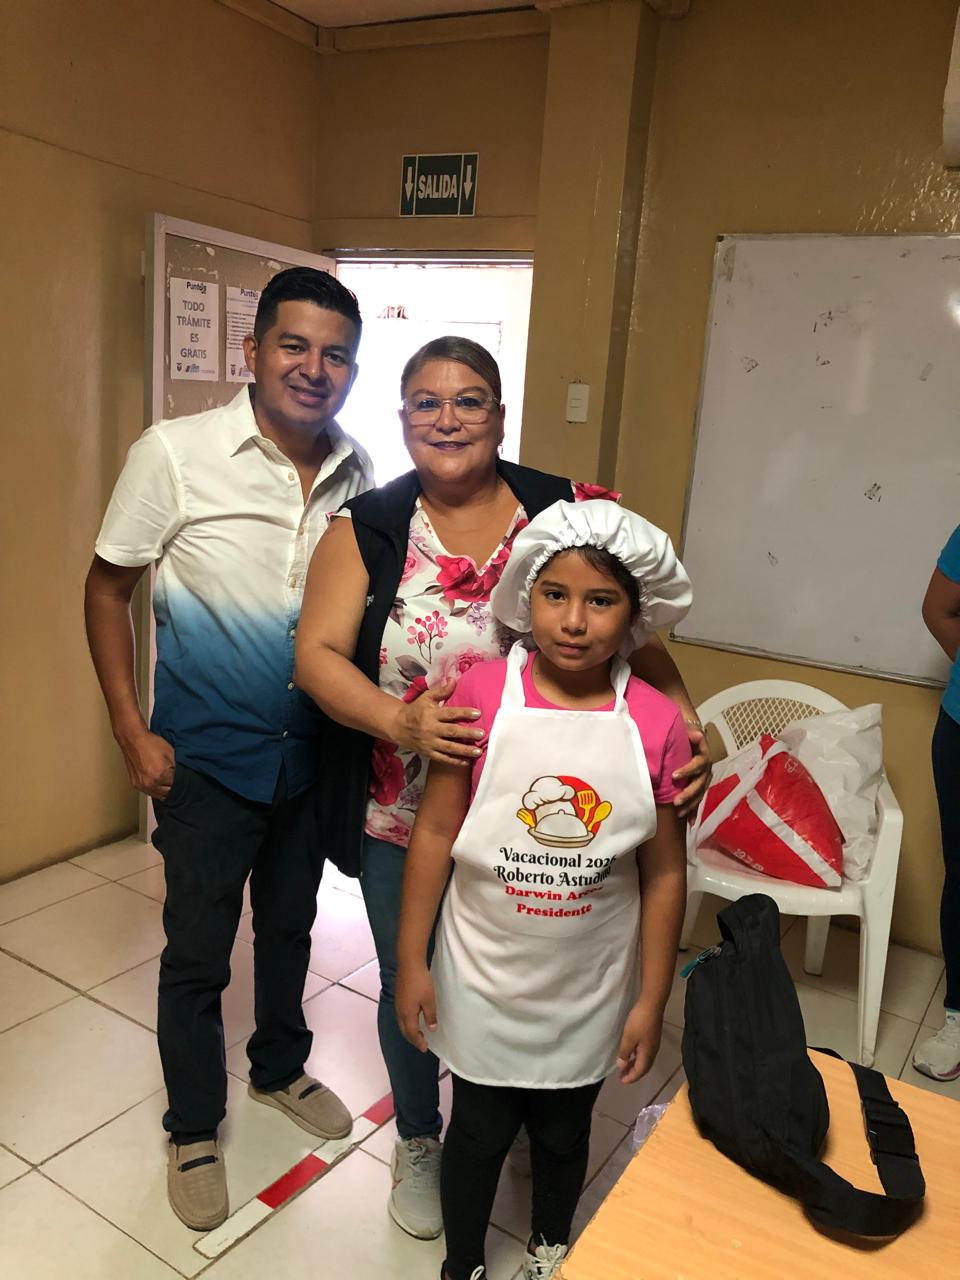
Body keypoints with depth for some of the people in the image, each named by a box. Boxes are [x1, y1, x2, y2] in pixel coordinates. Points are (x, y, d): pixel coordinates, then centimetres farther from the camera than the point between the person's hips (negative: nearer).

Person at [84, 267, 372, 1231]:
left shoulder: (358, 473, -4)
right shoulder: (176, 454, -17)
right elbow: (107, 588, -8)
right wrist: (130, 732, -10)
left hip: (312, 751, 4)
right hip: (207, 756, -4)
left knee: (290, 925, 22)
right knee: (197, 952, 10)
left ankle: (279, 1068, 48)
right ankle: (193, 1127, 35)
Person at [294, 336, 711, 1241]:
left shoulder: (569, 515, -7)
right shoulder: (366, 530, -5)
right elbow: (317, 654, -10)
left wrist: (687, 726, -19)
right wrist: (398, 720, -27)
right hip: (402, 822, 1)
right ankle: (418, 1141, 49)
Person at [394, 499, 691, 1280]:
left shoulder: (657, 725, -13)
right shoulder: (482, 695, -17)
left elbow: (664, 872, -4)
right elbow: (435, 832, -9)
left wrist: (652, 998, 0)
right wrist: (411, 961, -4)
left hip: (588, 989, 2)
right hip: (483, 980, -1)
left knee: (564, 1132, 23)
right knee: (478, 1132, 17)